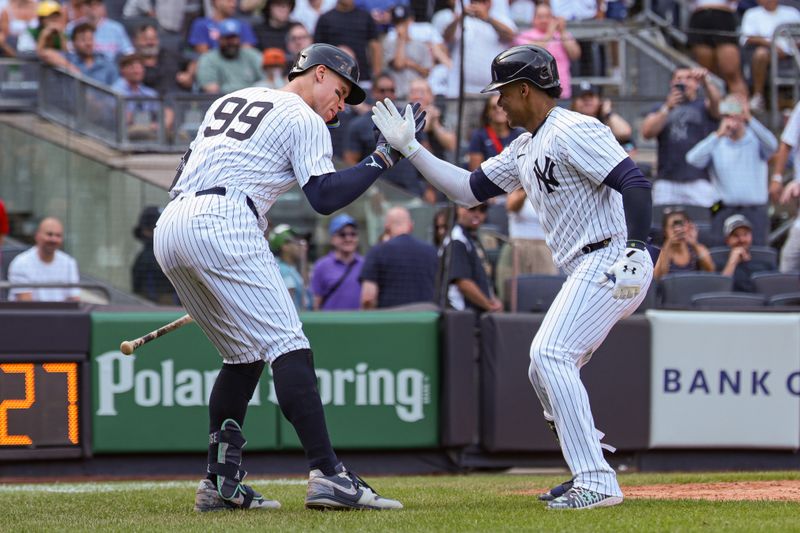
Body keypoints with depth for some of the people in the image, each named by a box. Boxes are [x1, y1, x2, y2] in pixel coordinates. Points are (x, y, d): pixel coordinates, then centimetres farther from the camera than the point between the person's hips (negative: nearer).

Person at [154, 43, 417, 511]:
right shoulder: (304, 120, 6)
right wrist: (384, 156, 1)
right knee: (288, 346, -12)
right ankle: (328, 475, -24)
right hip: (222, 223, -8)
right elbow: (325, 197, -5)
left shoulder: (232, 100, 29)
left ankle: (220, 483, 12)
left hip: (169, 227, 8)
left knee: (246, 355, 17)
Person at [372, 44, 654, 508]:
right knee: (546, 368, 16)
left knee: (550, 355, -20)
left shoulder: (574, 131, -12)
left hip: (609, 260, -11)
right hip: (590, 273, 11)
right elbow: (469, 190, 23)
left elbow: (635, 182, -21)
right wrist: (410, 148, 17)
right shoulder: (524, 151, 19)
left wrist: (636, 250, -31)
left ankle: (597, 483, -24)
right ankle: (591, 474, 22)